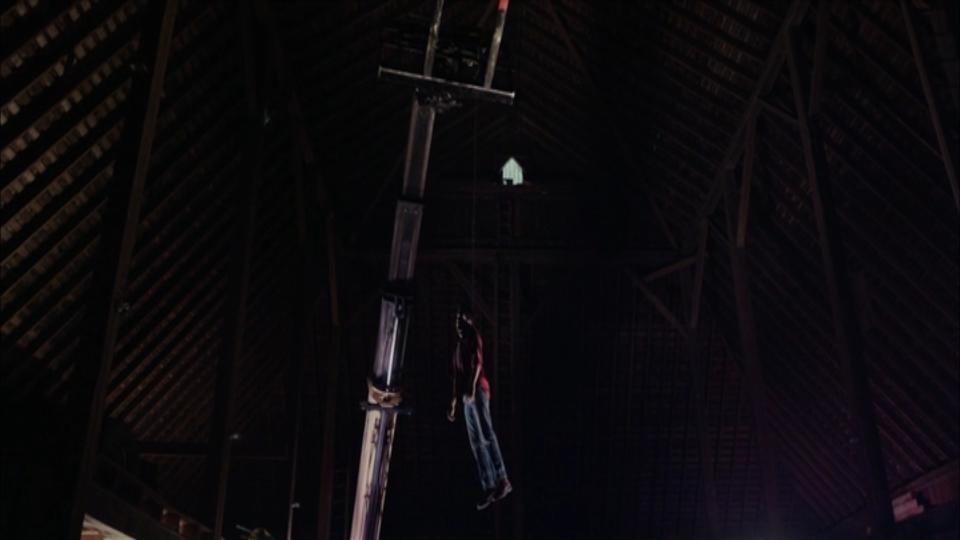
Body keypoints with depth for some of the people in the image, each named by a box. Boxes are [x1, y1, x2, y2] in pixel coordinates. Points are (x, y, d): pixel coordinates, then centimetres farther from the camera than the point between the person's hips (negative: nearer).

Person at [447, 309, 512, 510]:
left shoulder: (473, 337, 1)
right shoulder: (460, 344, 25)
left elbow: (477, 362, -12)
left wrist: (472, 387, -24)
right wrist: (453, 401, 24)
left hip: (477, 390, -8)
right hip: (467, 395, 8)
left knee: (486, 434, -16)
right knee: (476, 442, 2)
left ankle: (502, 480, -20)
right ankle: (489, 487, 0)